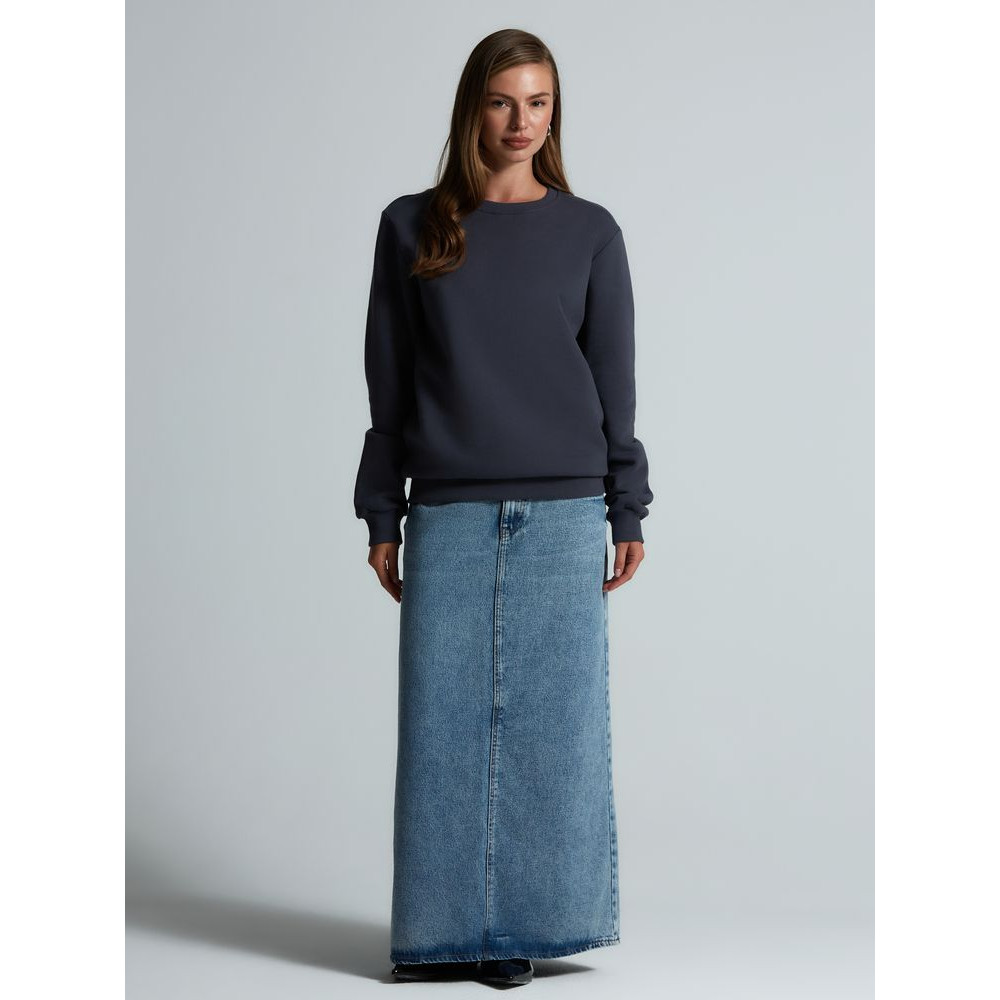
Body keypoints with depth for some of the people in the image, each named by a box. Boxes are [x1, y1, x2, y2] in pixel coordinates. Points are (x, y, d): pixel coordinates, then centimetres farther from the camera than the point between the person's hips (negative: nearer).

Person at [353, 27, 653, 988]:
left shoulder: (589, 232, 7)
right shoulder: (411, 228, 7)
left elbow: (615, 382, 8)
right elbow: (388, 382, 8)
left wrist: (627, 512, 4)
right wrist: (381, 515, 5)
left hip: (562, 514, 0)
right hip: (447, 514, 0)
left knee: (553, 723, 2)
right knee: (443, 722, 1)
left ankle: (526, 926, 14)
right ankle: (443, 930, 12)